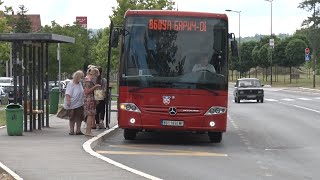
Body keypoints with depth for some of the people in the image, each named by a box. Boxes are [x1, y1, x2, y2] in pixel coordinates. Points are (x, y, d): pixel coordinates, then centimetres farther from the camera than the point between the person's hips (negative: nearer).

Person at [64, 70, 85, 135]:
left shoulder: (79, 84, 10)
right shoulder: (71, 84, -13)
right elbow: (68, 94, -20)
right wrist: (68, 101, -29)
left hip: (79, 104, 7)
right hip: (72, 104, -7)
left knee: (79, 118, 8)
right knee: (72, 118, 3)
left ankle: (78, 130, 17)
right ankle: (71, 131, 12)